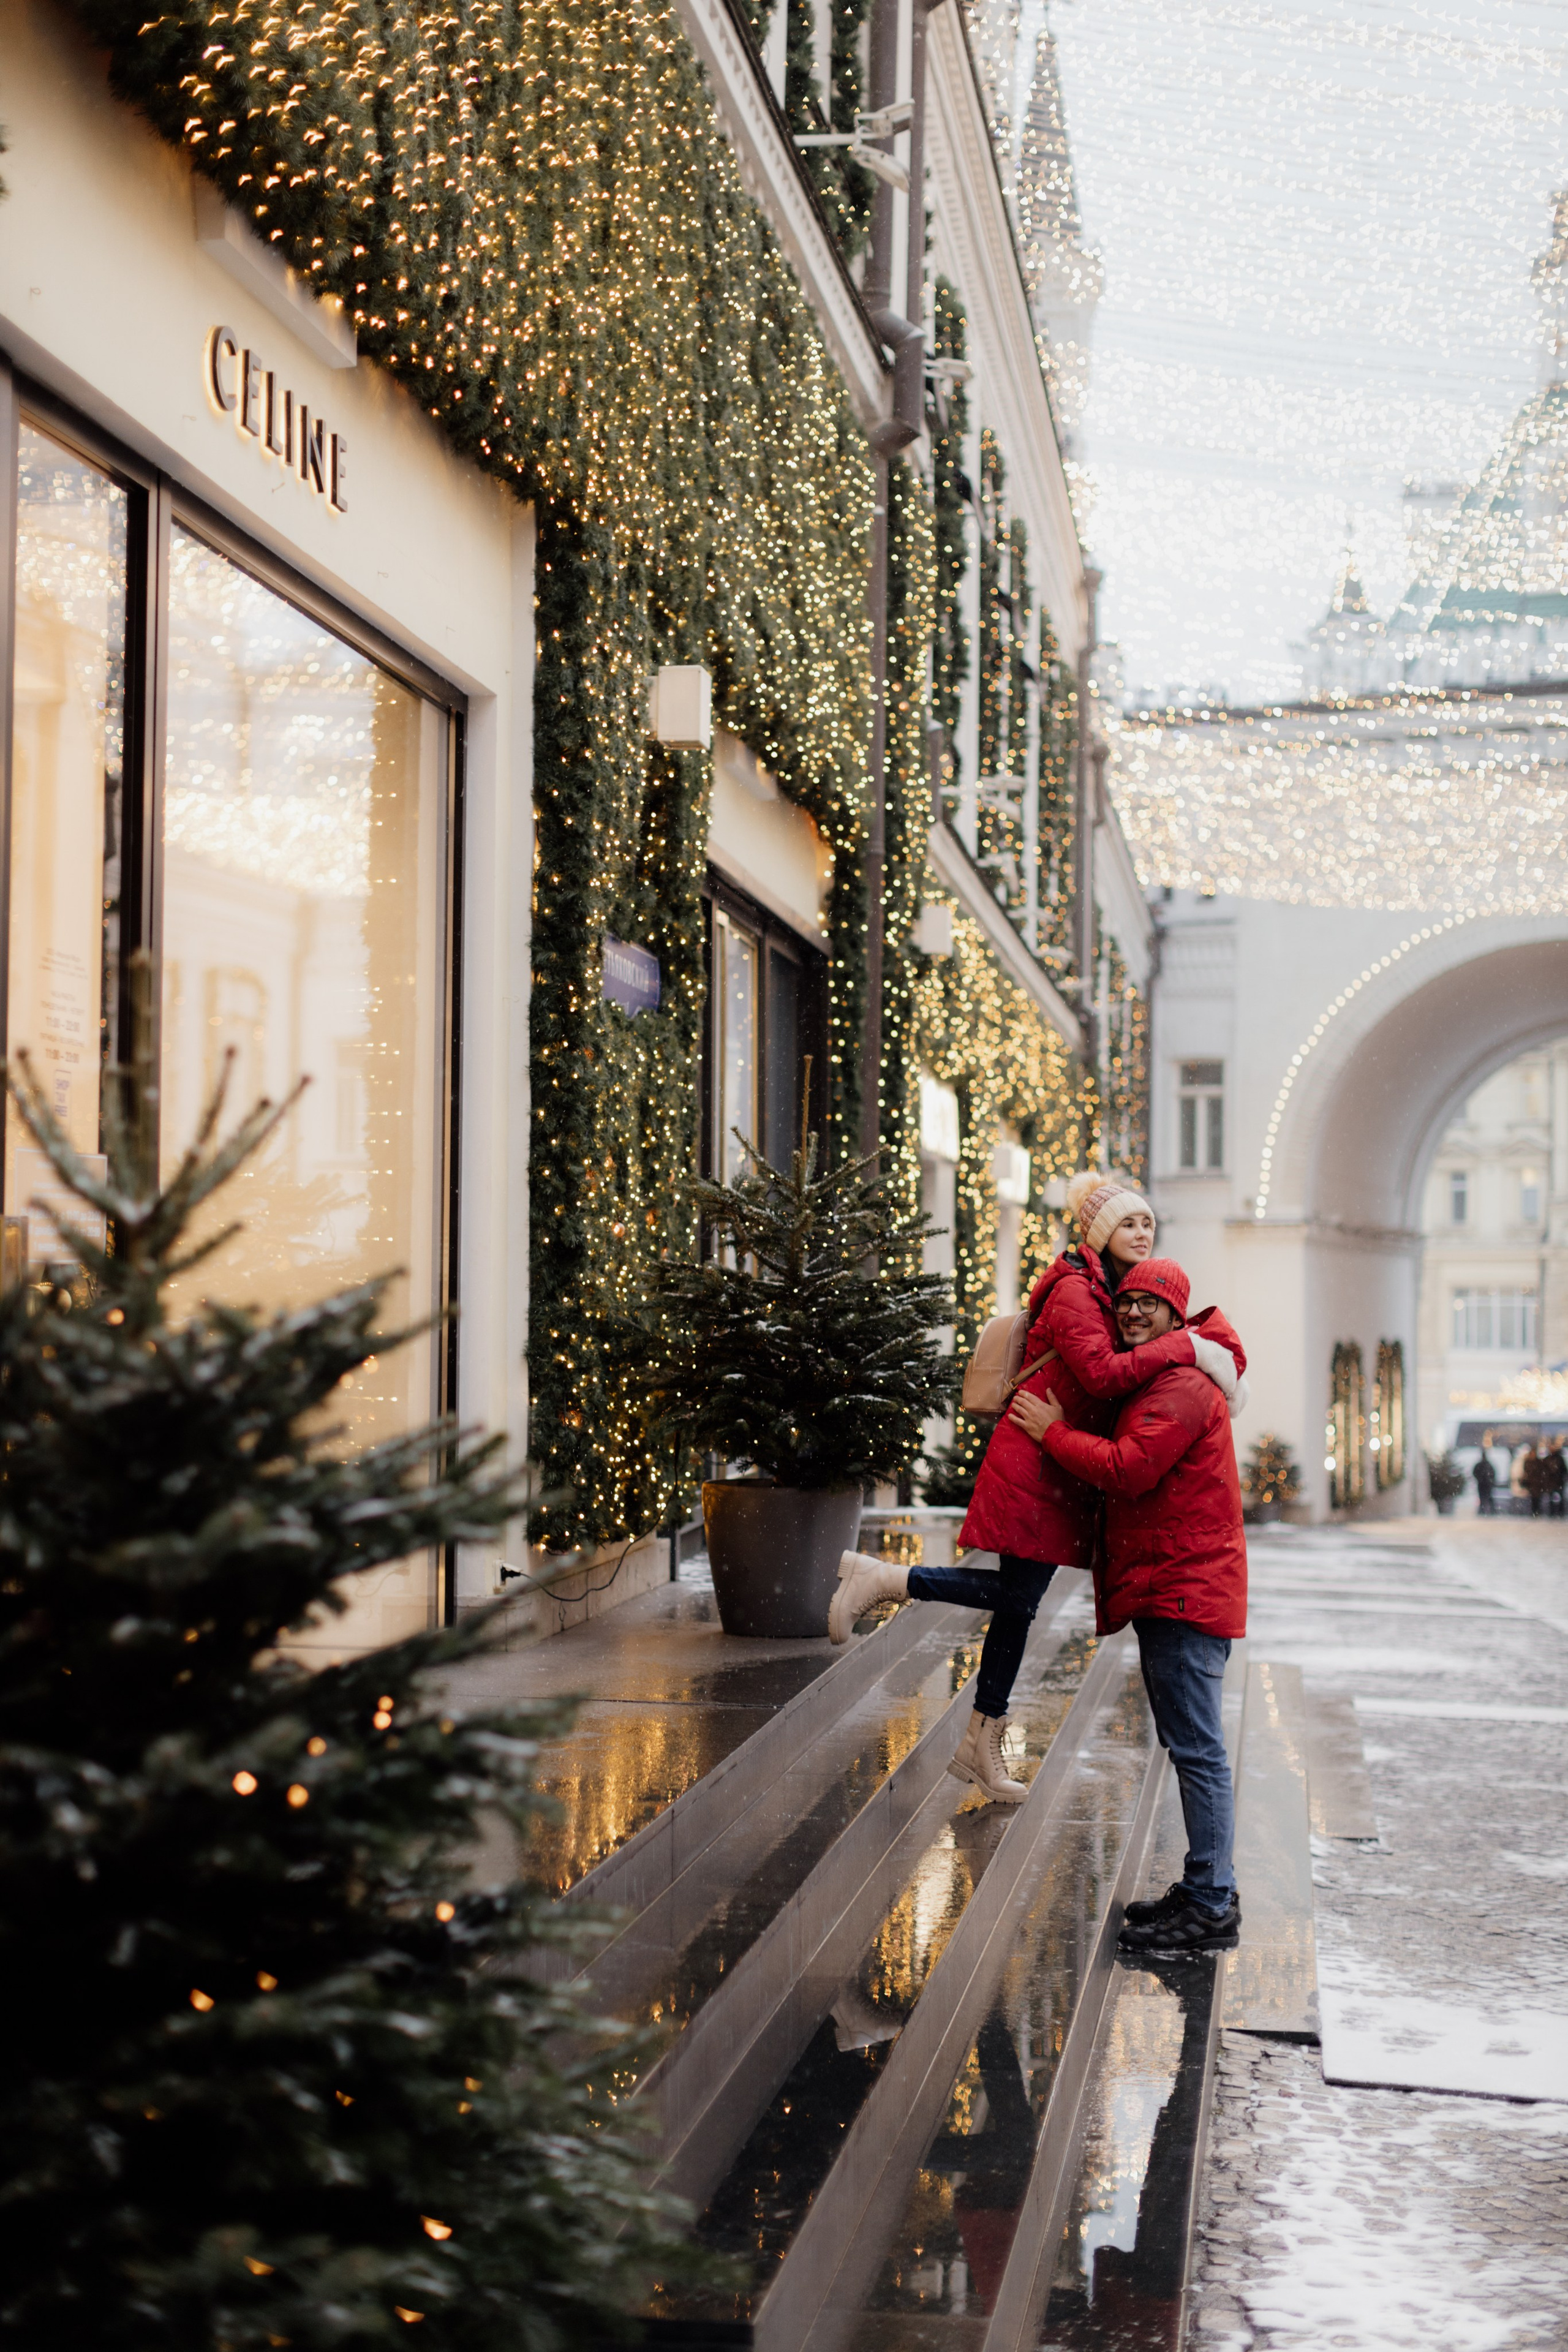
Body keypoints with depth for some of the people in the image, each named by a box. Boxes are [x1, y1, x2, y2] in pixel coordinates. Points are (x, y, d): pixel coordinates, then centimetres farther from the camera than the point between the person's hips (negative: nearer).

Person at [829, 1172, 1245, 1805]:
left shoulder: (1126, 1295, 15)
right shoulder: (1074, 1291, -13)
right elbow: (1101, 1373, -26)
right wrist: (1185, 1348, -24)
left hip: (1064, 1467, 9)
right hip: (1034, 1460, -9)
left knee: (1020, 1596, 11)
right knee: (1019, 1593, -9)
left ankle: (980, 1743, 18)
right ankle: (882, 1579, 1)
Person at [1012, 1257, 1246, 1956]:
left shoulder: (1182, 1387, -13)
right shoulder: (1151, 1384, 21)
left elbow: (1127, 1469, -22)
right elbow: (1130, 1468, 28)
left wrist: (1054, 1432, -10)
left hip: (1185, 1590, -11)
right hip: (1170, 1590, 11)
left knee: (1196, 1747, -9)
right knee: (1191, 1746, 15)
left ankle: (1209, 1909, -6)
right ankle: (1208, 1890, 23)